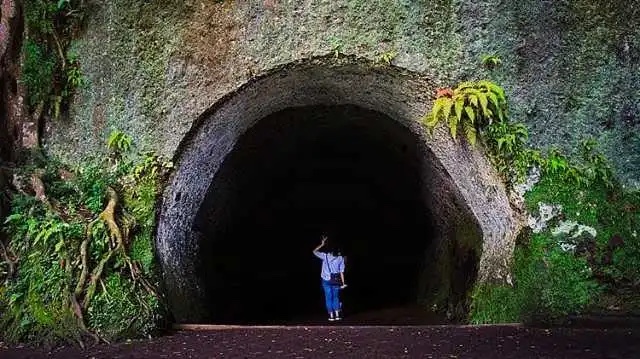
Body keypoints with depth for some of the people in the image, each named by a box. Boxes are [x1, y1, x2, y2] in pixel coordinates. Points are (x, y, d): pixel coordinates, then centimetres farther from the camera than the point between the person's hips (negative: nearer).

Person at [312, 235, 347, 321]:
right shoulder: (341, 259, -6)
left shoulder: (326, 256, -9)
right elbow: (341, 272, -5)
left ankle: (331, 315, 6)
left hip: (326, 281, -1)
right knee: (336, 297, 14)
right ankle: (337, 315, 11)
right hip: (336, 281, 1)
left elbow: (314, 252, 1)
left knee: (329, 298, 6)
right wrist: (343, 283, 0)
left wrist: (322, 244, 4)